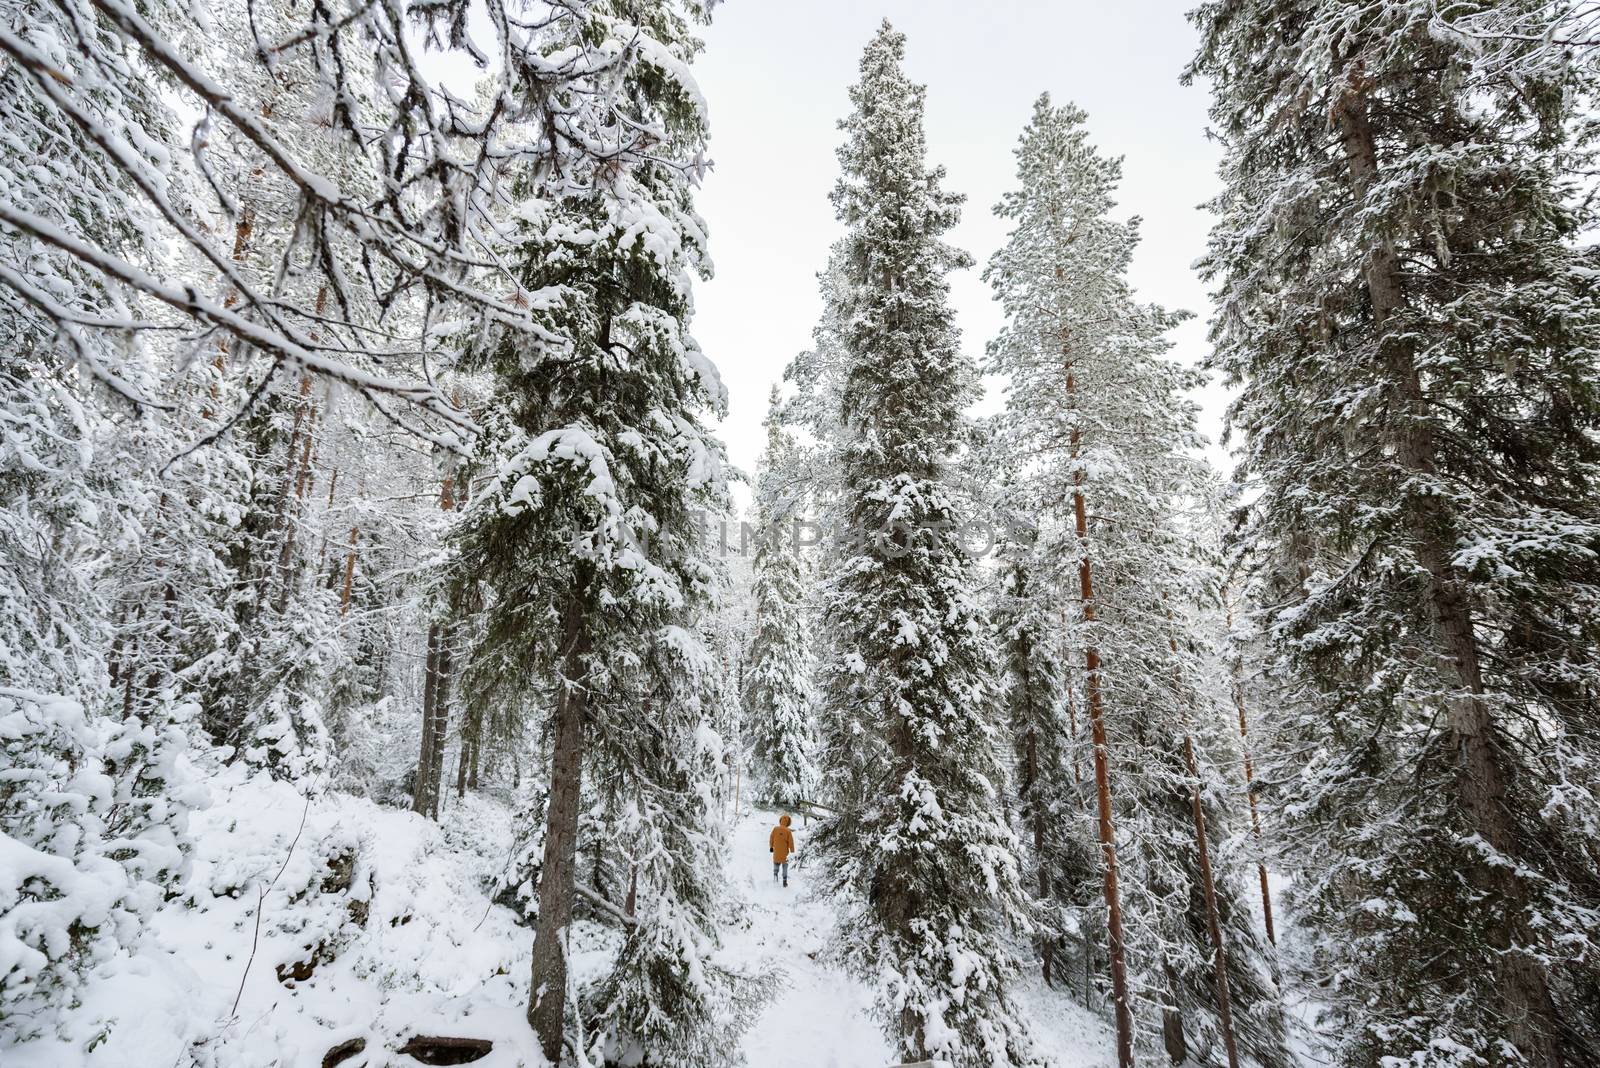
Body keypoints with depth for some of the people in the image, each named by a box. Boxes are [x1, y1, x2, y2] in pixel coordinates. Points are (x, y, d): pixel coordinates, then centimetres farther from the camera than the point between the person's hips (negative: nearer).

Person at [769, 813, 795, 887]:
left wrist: (771, 847, 18)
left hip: (776, 851, 1)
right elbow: (791, 842, -9)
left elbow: (771, 838, 3)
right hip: (784, 852, -1)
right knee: (785, 865, 14)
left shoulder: (775, 829, -8)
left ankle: (775, 873, -3)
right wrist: (792, 851, 1)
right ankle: (785, 881, 15)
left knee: (776, 863, 22)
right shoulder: (788, 831, -14)